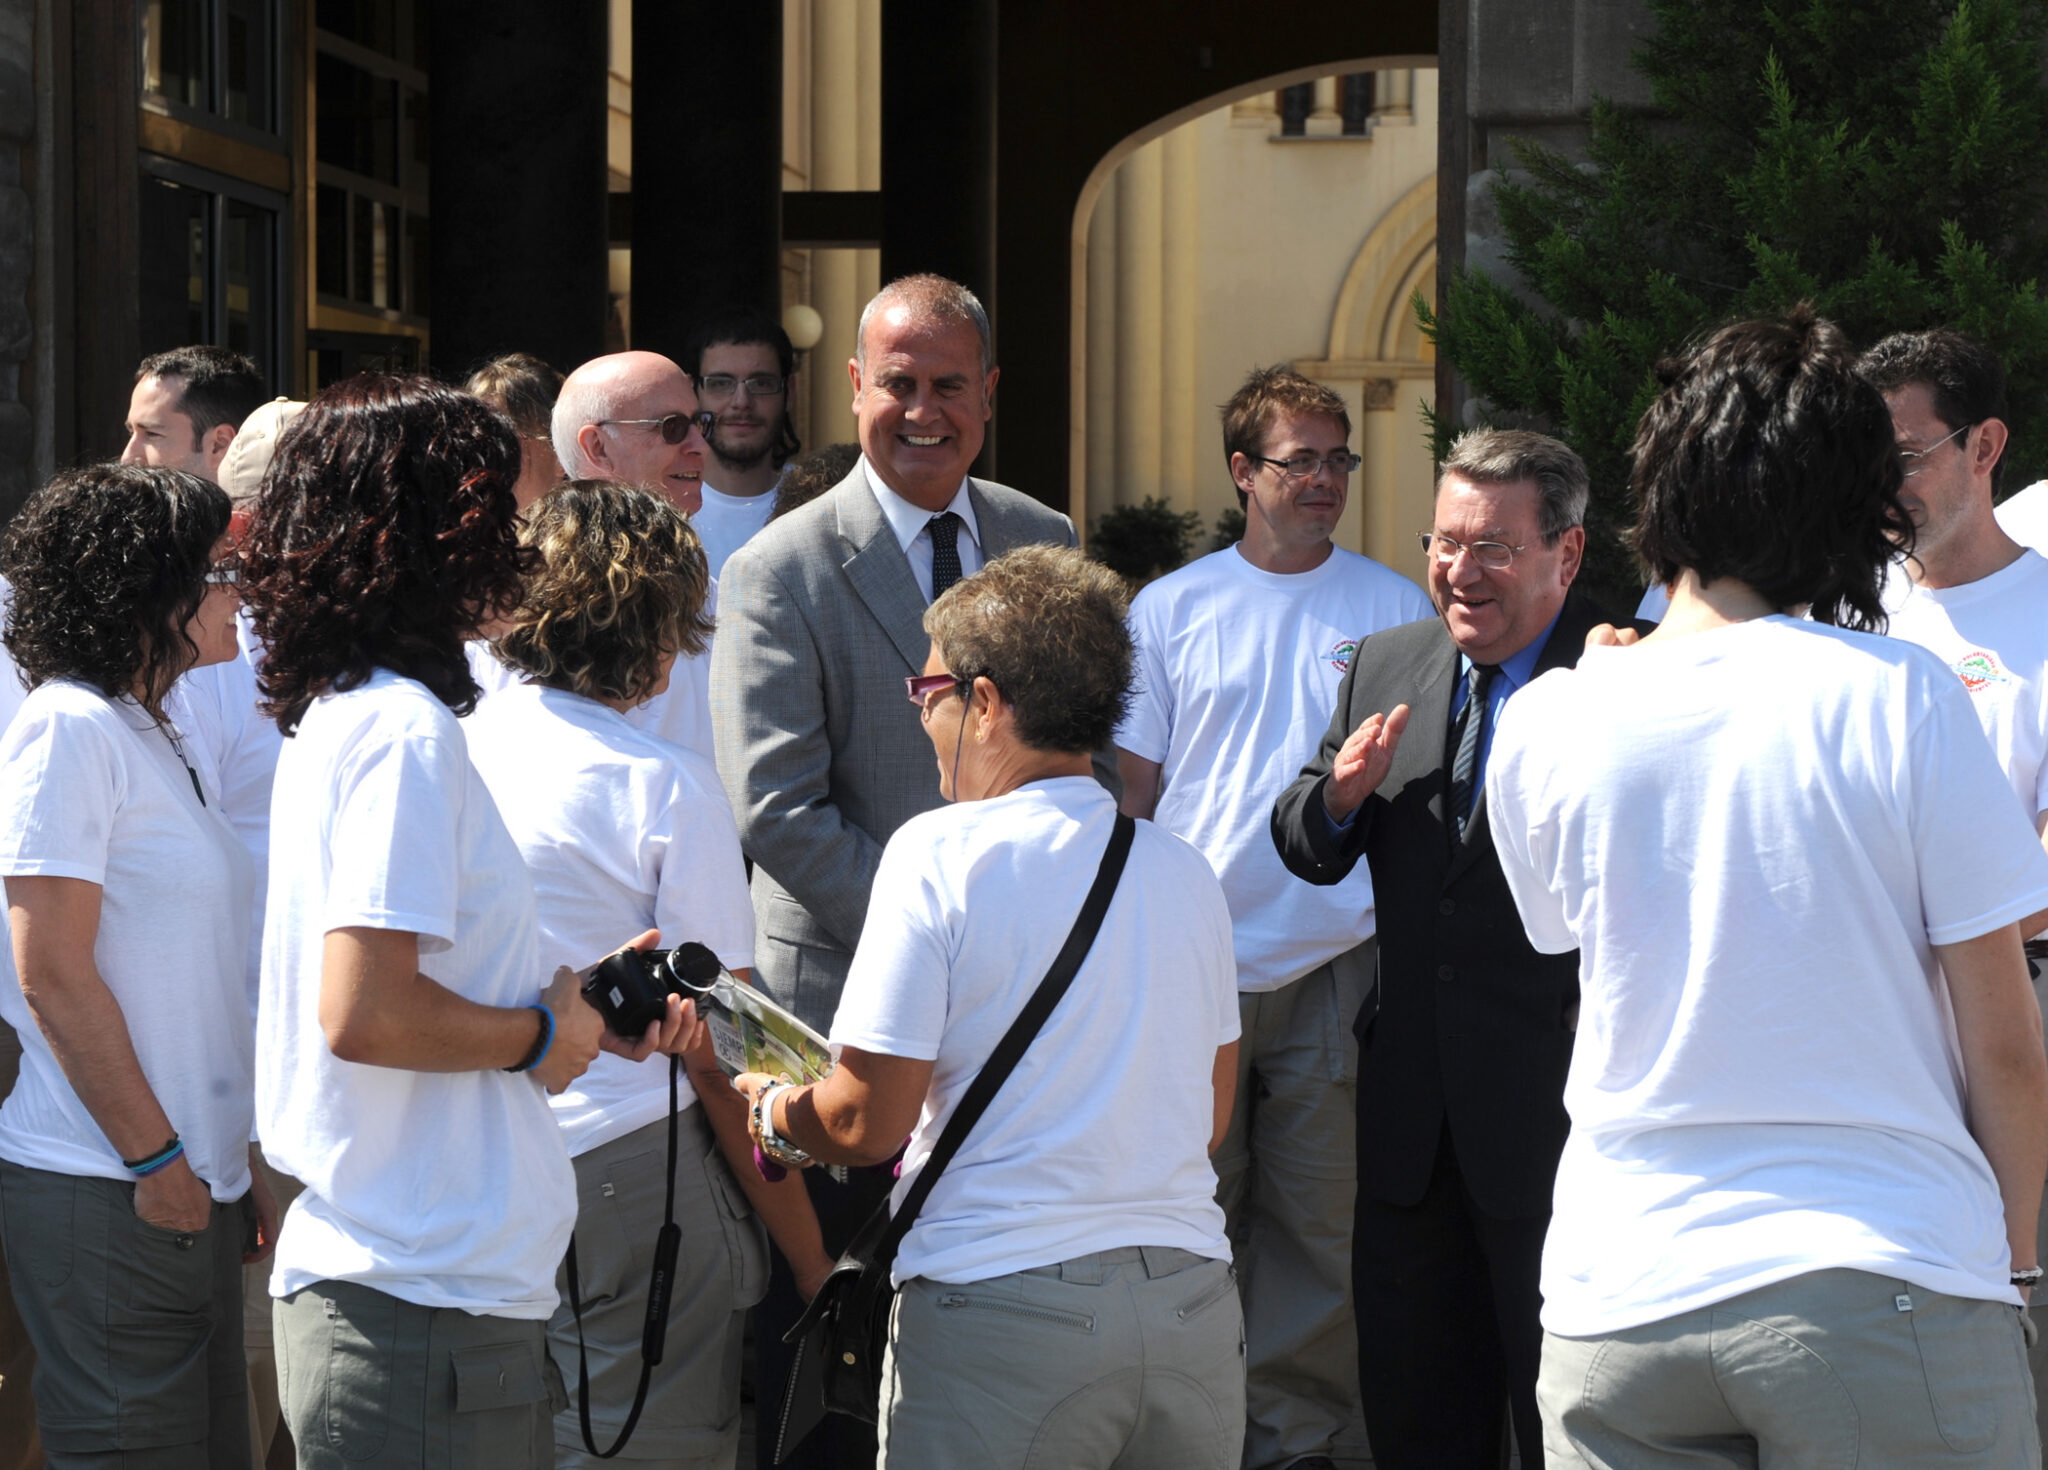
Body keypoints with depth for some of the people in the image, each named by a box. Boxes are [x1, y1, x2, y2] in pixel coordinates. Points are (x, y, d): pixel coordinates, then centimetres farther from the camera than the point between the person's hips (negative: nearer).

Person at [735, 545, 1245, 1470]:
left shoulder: (939, 855, -7)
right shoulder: (1184, 871, 10)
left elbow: (866, 1125, -8)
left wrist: (770, 1106, 12)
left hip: (1006, 1304, -5)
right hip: (1193, 1302, 5)